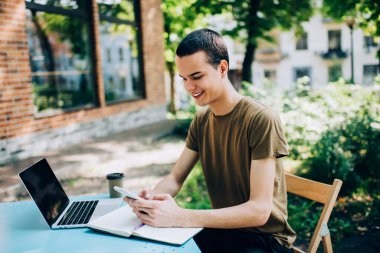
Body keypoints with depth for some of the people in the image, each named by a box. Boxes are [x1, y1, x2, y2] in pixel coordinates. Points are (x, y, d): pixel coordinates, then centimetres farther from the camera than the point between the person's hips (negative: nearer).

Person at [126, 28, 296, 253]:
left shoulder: (262, 120, -20)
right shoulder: (201, 122, 2)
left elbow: (259, 210, -24)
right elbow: (175, 178, 5)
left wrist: (181, 217, -32)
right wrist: (153, 197, -19)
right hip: (221, 229, 6)